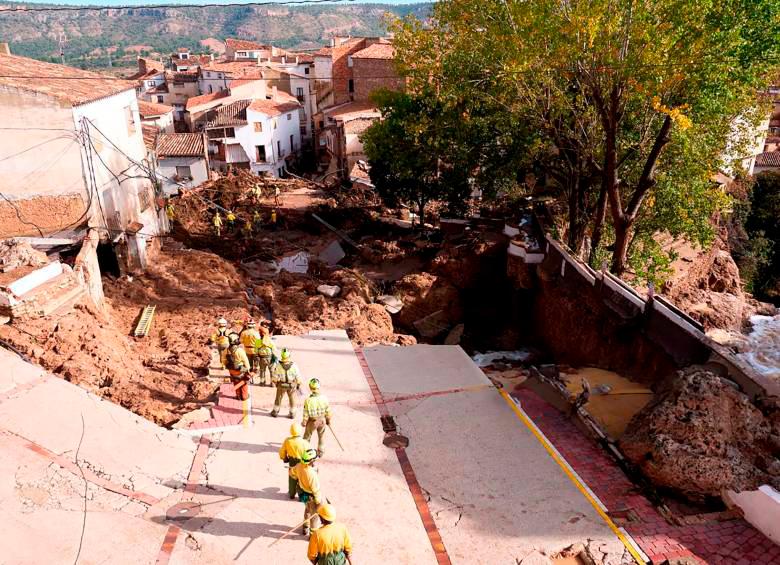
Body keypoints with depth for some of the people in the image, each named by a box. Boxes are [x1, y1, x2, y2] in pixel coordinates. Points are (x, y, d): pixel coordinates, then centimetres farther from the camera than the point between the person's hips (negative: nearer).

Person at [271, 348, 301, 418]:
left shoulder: (278, 365, -21)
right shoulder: (294, 366, -19)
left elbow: (275, 376, -9)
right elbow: (298, 376, -10)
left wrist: (274, 382, 11)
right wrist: (298, 385, 6)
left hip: (281, 385, 0)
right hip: (292, 385, 0)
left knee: (278, 398, 20)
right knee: (292, 399, 18)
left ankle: (275, 412, 33)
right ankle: (292, 413, 25)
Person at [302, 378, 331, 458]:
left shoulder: (308, 400, -26)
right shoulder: (324, 398, -20)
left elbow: (306, 414, -15)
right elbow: (328, 410, -7)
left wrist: (304, 422, 2)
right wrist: (328, 420, 10)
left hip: (312, 421, -2)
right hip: (322, 420, 2)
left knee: (307, 436, 22)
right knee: (321, 436, 25)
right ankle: (320, 452, 36)